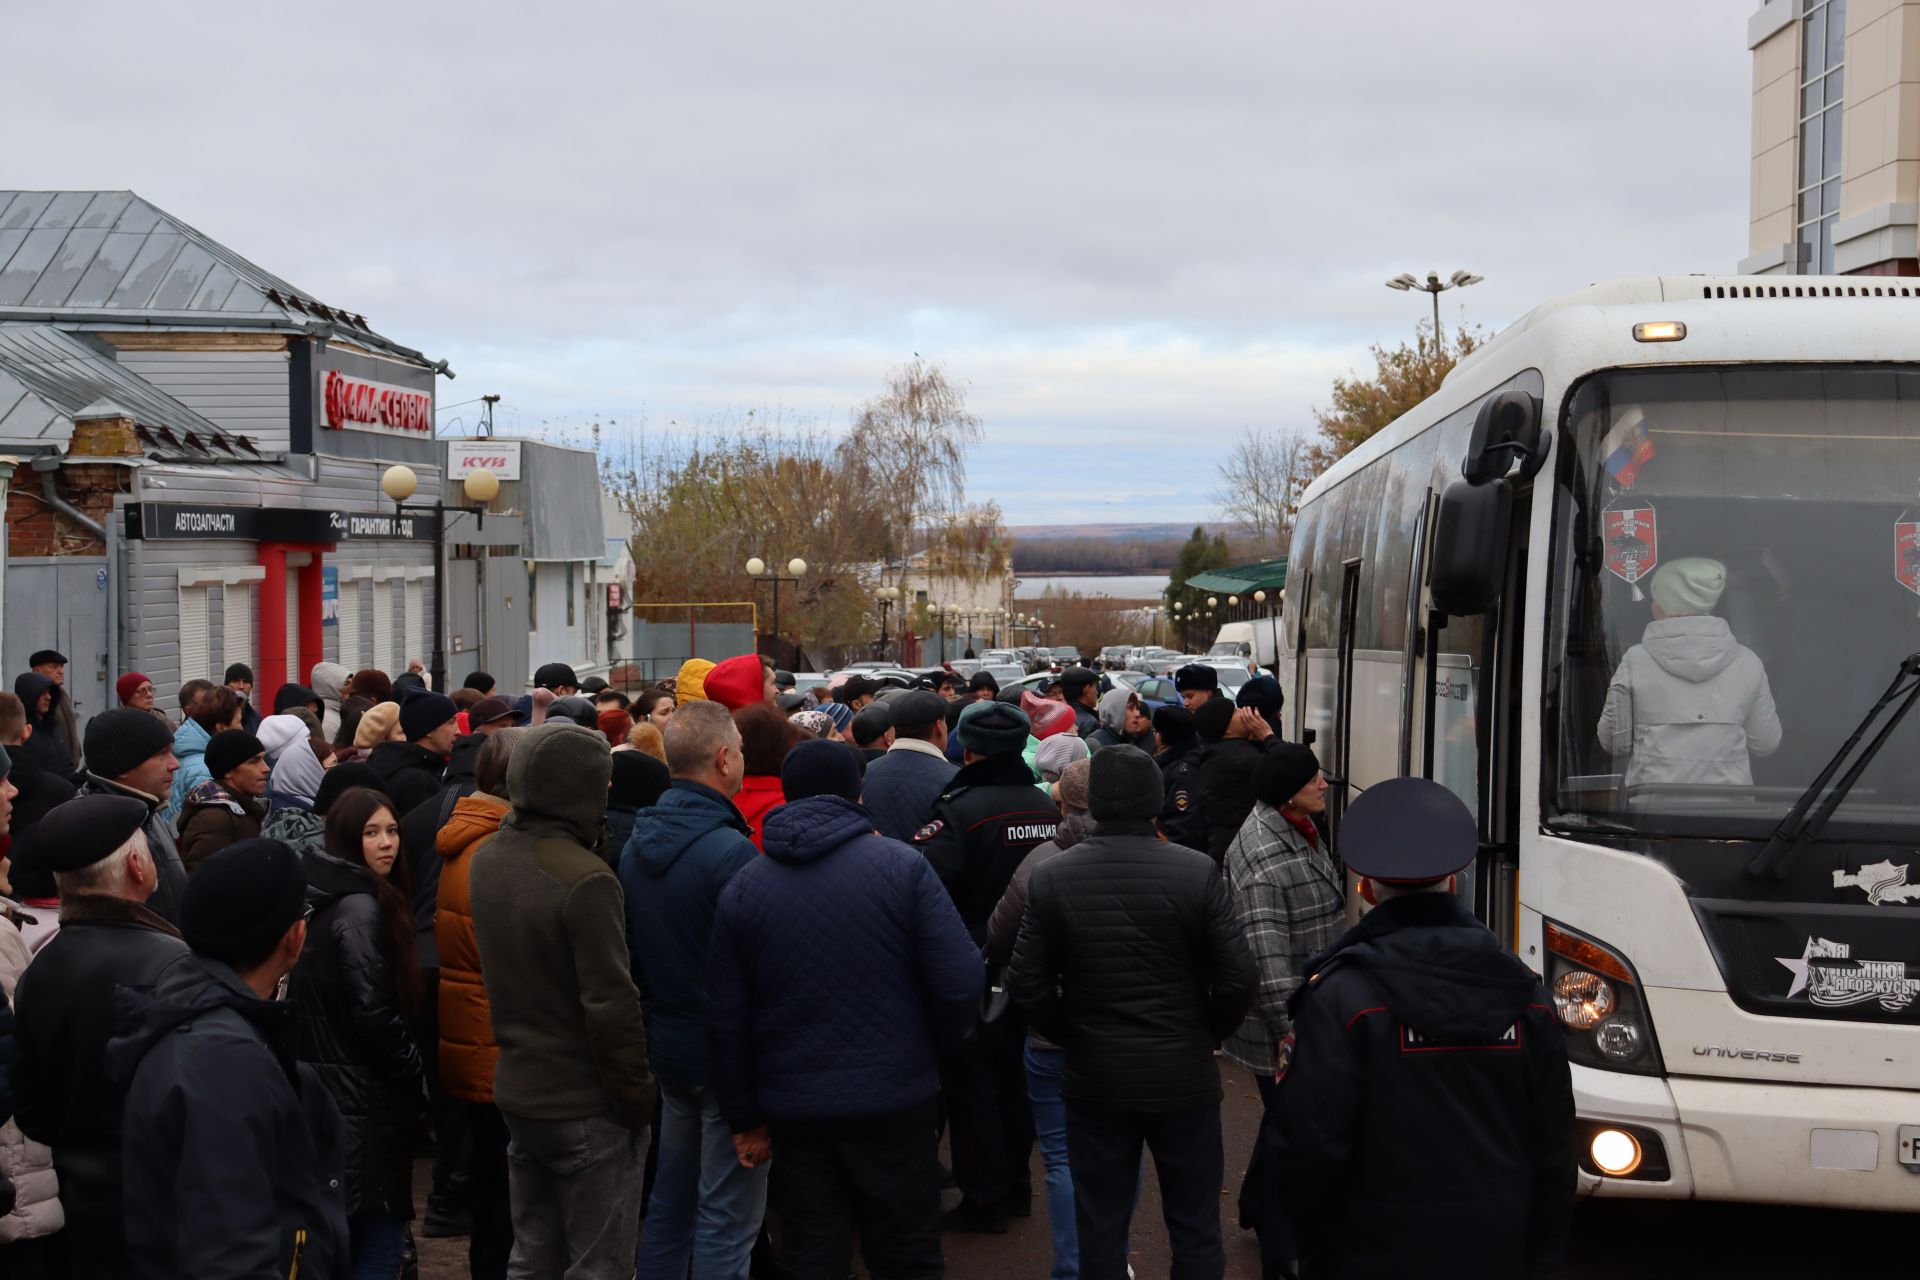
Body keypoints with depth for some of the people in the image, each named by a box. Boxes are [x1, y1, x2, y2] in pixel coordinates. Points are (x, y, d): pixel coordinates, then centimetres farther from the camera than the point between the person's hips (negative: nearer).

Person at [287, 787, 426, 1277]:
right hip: (361, 1093, -10)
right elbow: (374, 1013, -21)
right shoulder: (361, 908, -17)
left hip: (323, 1080, 10)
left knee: (342, 1238, 17)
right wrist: (416, 1074, -7)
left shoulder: (327, 897, 11)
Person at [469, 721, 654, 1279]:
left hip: (517, 1090, 8)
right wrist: (637, 1096, -12)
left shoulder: (487, 859, 3)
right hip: (587, 1106, -8)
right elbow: (611, 1004, -20)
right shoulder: (586, 879, -22)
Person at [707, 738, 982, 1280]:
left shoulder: (743, 886, 1)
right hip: (897, 1098, -2)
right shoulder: (901, 866, -8)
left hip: (795, 1110, 2)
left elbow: (726, 1018, 3)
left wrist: (745, 1117, 10)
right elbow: (960, 984, -13)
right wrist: (931, 1052, 6)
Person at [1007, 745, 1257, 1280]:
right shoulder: (1198, 871, -12)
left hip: (1095, 1078, 1)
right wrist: (1207, 1035, 6)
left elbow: (1028, 986, -8)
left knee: (1100, 1229, 13)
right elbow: (1237, 978, -12)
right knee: (1195, 1228, 12)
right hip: (1184, 1076, -1)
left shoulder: (1050, 879, -8)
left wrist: (1072, 1037, 9)